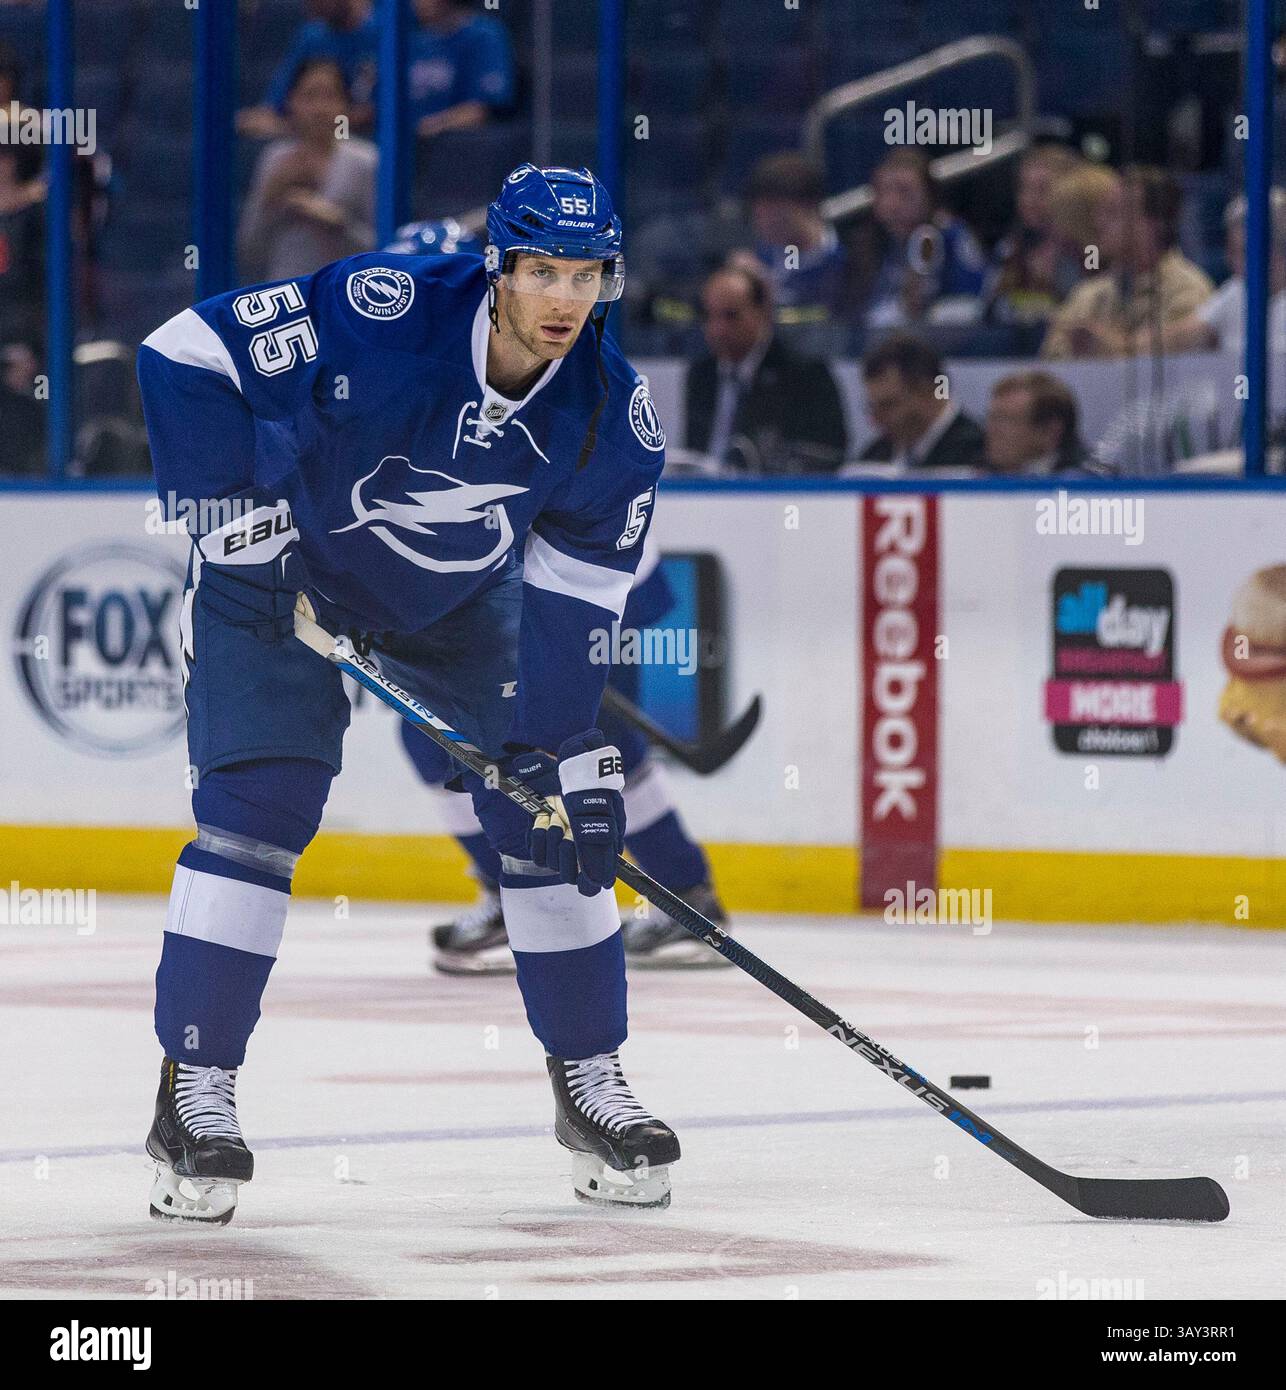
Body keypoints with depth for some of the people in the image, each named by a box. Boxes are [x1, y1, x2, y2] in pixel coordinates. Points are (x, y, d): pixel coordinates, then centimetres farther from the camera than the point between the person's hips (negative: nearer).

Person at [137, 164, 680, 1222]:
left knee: (554, 808, -2)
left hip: (461, 598, 4)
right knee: (258, 806, -16)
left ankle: (590, 1078, 13)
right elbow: (185, 356, -28)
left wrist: (570, 745, -19)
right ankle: (196, 1089, -9)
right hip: (286, 570, -4)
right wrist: (234, 513, -28)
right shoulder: (380, 314, -33)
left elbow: (575, 600, -12)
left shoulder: (614, 419, -19)